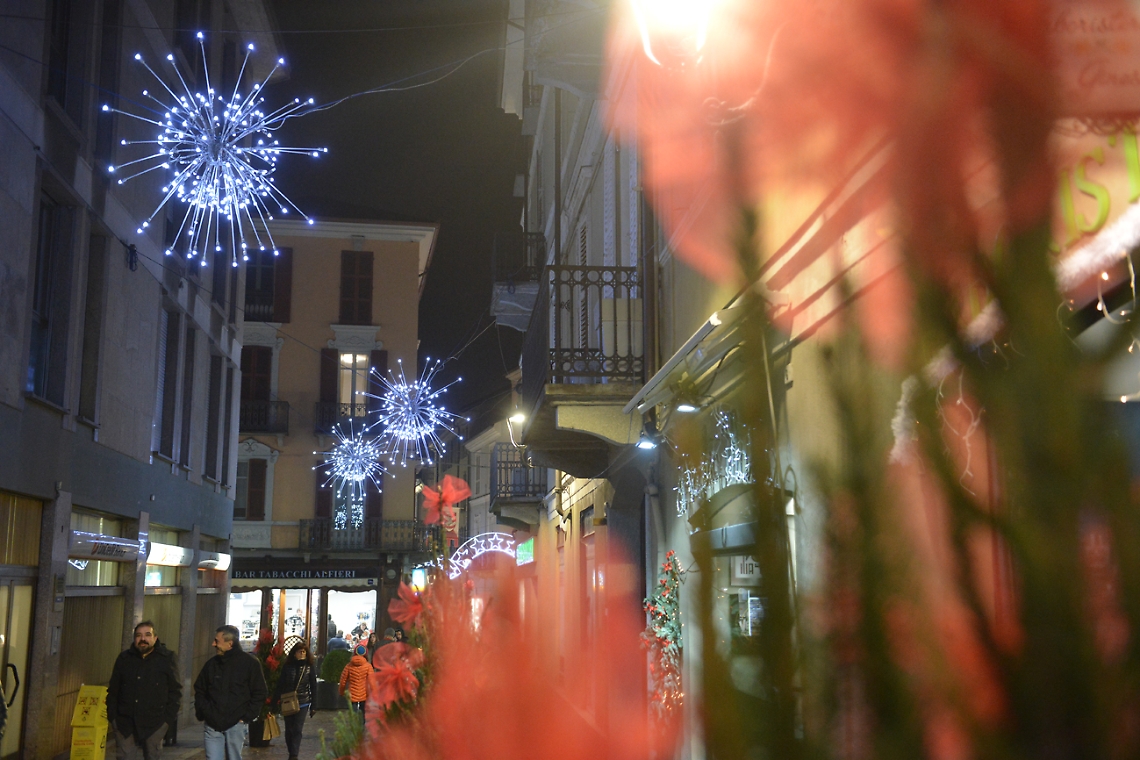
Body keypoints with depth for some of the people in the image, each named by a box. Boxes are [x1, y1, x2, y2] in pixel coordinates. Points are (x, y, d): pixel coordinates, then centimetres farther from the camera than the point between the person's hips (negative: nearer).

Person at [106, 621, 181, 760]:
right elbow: (113, 690, 11)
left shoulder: (167, 659, -2)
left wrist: (169, 718, -7)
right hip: (125, 721, 2)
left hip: (154, 723, -2)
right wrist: (112, 716, 4)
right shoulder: (124, 658, 7)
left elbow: (175, 690, -1)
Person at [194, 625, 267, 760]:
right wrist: (203, 713, 4)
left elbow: (260, 693, -1)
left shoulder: (250, 663, -2)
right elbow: (199, 691, 17)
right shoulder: (211, 664, 9)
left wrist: (246, 717, -7)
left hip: (236, 725, -3)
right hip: (212, 724, 3)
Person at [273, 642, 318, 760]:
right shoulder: (287, 667, 0)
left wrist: (313, 706, 2)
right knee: (289, 730, 8)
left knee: (297, 729, -5)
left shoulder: (310, 668, 0)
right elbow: (280, 685, 1)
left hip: (303, 703, -1)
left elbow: (313, 688, 4)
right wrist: (276, 701, -4)